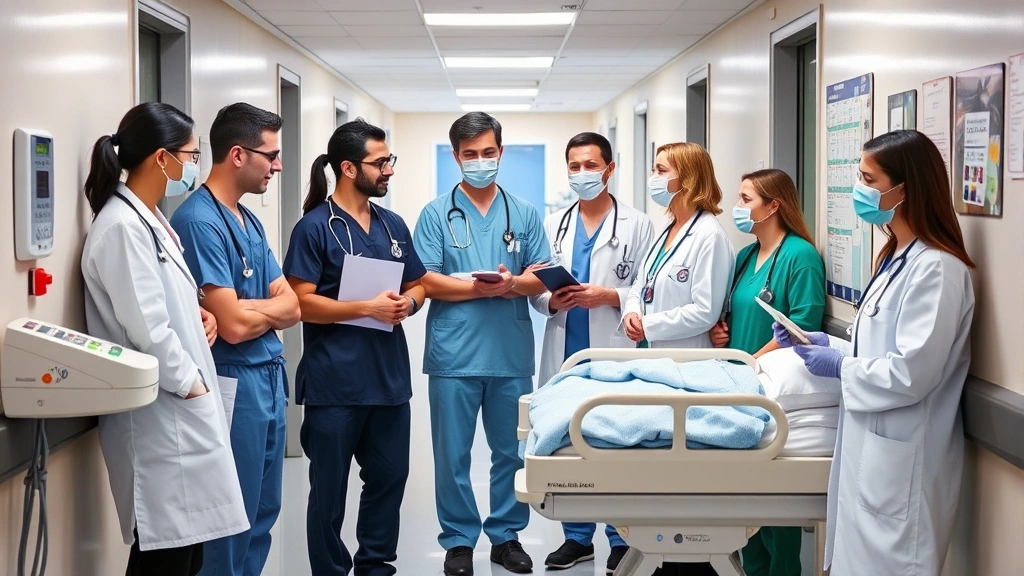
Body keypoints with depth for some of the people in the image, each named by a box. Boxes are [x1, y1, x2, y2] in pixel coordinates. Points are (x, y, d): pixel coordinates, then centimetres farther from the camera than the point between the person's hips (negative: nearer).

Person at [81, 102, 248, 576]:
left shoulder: (150, 220, 14)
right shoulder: (122, 226, -17)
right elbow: (147, 330, -22)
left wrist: (197, 311, 6)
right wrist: (192, 385, -10)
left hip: (181, 412, 10)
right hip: (161, 417, -10)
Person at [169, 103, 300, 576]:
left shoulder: (250, 221, 11)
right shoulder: (199, 221, -17)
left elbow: (291, 308, 7)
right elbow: (234, 325, -22)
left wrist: (250, 308, -13)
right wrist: (271, 306, -3)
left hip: (270, 378, 9)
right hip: (235, 383, -9)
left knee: (263, 513, 16)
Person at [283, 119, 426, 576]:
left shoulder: (394, 225, 11)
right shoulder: (315, 227, -7)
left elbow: (418, 286, 17)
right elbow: (301, 302, -14)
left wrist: (406, 304, -6)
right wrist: (368, 308, -19)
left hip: (389, 376, 6)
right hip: (335, 382, -6)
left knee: (389, 477, 14)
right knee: (329, 487, 5)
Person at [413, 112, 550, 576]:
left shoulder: (524, 215, 10)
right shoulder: (437, 214, 3)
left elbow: (541, 277, 5)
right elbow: (426, 281, -5)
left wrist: (511, 284, -15)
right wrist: (478, 287, -16)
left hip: (513, 354, 2)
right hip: (454, 355, -2)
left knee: (512, 451, 9)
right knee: (453, 454, 4)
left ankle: (506, 535, 22)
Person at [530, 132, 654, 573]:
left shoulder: (636, 225, 3)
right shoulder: (553, 225, 14)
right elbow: (534, 288, 10)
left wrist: (610, 297, -17)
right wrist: (551, 301, -10)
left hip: (615, 356, -3)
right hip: (564, 355, 4)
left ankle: (623, 540, 12)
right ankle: (577, 536, 19)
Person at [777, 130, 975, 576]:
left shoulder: (937, 269, -18)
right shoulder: (896, 258, 13)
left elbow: (911, 373, -23)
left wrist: (840, 366, -11)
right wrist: (828, 344, 6)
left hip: (899, 459, -10)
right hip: (870, 447, 10)